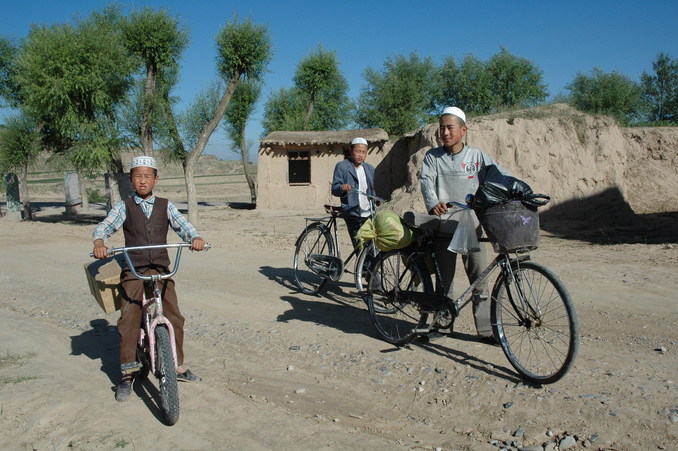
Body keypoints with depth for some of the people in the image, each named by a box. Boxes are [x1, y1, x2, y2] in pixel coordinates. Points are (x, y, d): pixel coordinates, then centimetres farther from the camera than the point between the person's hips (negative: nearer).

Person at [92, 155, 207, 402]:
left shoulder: (165, 206, 7)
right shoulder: (124, 207, 4)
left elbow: (183, 225, -3)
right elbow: (104, 227, -6)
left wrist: (195, 238, -25)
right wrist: (99, 242, -29)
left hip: (161, 270, 2)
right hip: (133, 271, -1)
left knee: (174, 318, 3)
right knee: (128, 321, -8)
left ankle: (178, 365, 19)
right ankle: (127, 374, 4)